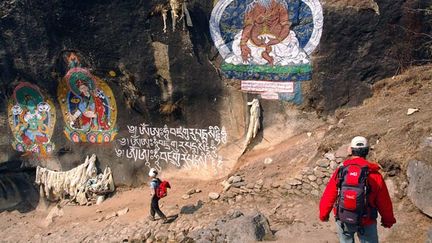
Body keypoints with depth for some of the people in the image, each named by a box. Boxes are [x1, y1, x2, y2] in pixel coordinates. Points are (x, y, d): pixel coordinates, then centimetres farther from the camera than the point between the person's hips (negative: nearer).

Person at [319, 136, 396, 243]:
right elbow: (384, 203, -6)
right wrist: (388, 221, 13)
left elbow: (328, 197, -8)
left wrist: (323, 215, 9)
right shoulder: (375, 176, -15)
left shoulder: (340, 172, -14)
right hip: (366, 222, -1)